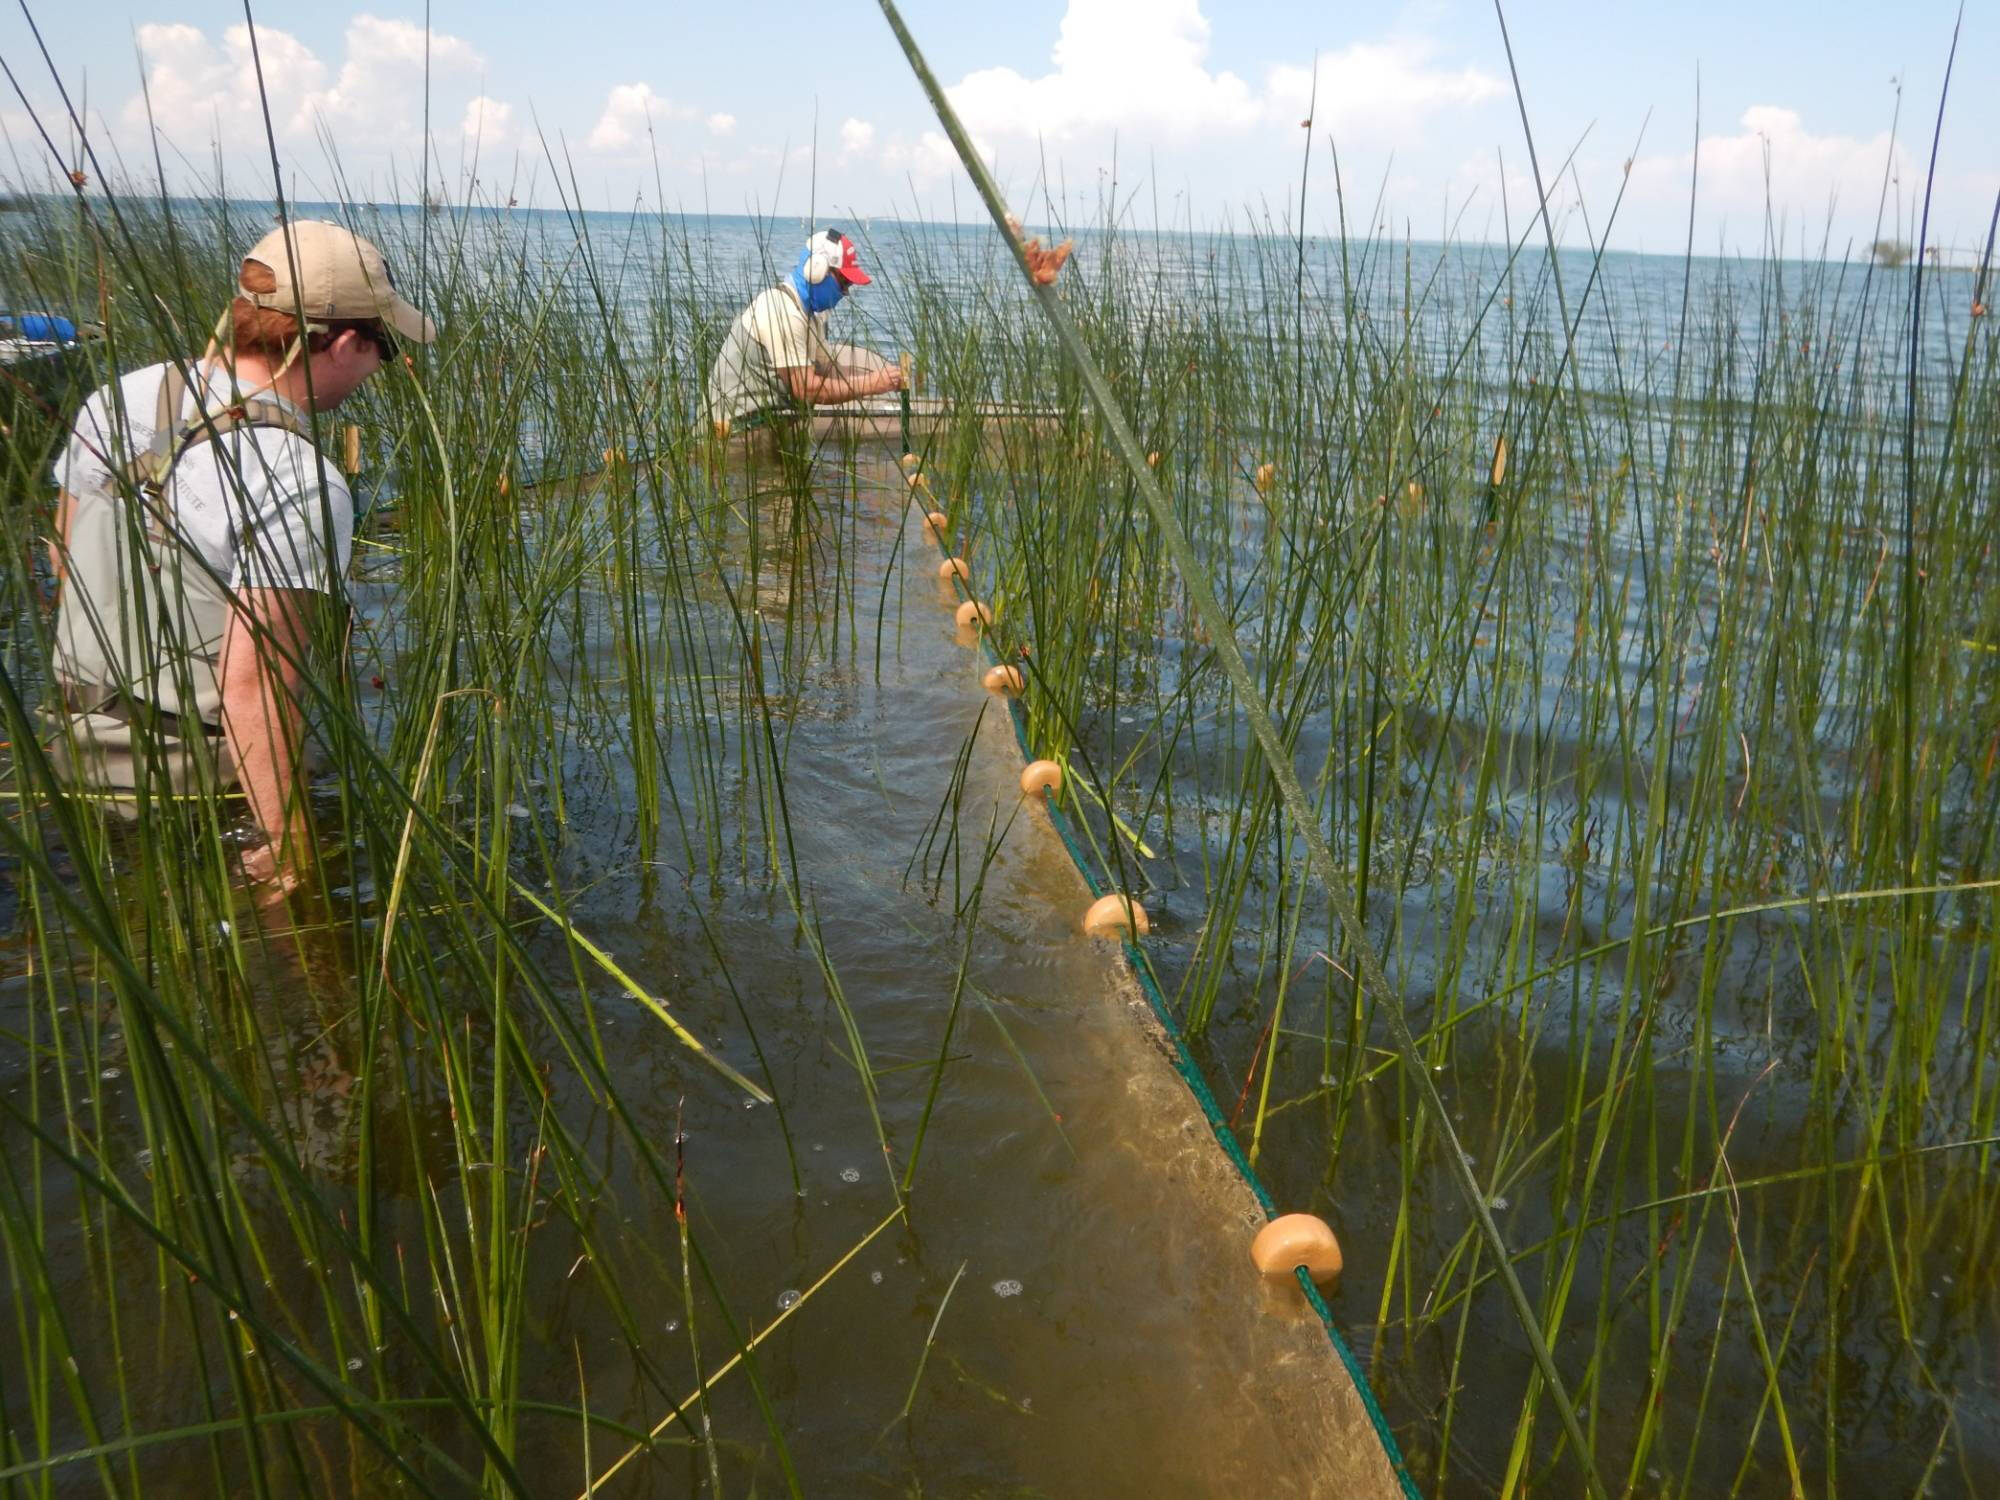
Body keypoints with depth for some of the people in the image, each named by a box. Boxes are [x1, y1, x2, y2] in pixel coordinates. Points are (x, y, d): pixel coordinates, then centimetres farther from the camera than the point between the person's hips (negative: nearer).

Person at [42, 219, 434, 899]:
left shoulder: (118, 400, 1)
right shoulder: (301, 485, -24)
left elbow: (65, 557, 15)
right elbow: (252, 687, -28)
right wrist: (288, 851, -20)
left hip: (82, 756, 8)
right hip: (203, 792, -8)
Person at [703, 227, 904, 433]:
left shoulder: (808, 309, 10)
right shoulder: (782, 312, -19)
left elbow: (827, 367, 9)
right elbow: (807, 390, -23)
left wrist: (882, 377, -4)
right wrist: (871, 384, -18)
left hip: (767, 410, 10)